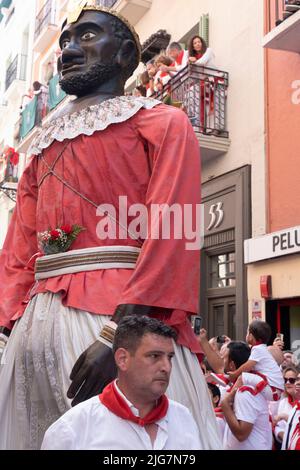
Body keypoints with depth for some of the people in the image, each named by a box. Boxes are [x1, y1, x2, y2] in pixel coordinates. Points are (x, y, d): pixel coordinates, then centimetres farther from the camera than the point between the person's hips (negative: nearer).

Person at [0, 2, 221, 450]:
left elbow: (171, 234, -10)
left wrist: (120, 333, -20)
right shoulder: (43, 147, 24)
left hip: (124, 318, -6)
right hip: (38, 324, 6)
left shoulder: (161, 122, 4)